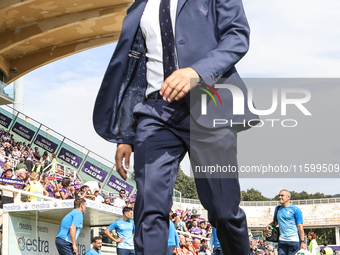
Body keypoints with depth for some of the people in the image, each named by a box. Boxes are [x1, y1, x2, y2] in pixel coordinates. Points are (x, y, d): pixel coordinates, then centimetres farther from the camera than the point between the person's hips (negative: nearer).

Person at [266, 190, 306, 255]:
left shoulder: (295, 209, -3)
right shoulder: (278, 208, 15)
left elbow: (300, 227, -6)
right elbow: (275, 222, 29)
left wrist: (302, 242, -13)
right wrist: (270, 225, 6)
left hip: (294, 241, -5)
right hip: (282, 240, 5)